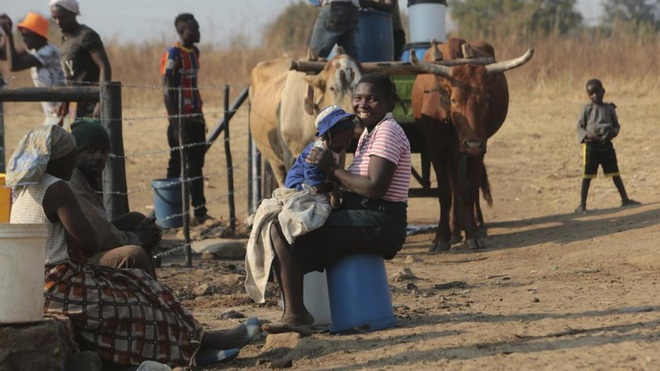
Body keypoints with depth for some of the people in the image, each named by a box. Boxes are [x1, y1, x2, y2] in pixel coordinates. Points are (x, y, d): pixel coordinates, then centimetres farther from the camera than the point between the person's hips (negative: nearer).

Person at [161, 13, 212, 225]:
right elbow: (168, 89, -16)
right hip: (181, 118, -8)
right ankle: (199, 212, -4)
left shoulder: (194, 52, 13)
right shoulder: (173, 55, -12)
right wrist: (175, 121, -20)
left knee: (196, 163, 9)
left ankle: (200, 212, 12)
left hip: (195, 117, 8)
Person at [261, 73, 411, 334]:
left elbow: (375, 187, -21)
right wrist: (329, 170, -1)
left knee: (281, 230, -17)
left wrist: (332, 170, -13)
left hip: (378, 224, -11)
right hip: (368, 223, 11)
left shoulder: (387, 132, -10)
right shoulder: (369, 132, 21)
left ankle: (295, 315, -15)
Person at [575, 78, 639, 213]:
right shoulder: (587, 109, 0)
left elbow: (616, 125, 8)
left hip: (607, 145, 2)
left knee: (615, 174, 9)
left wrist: (612, 133, -13)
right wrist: (588, 135, -18)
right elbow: (580, 126, 0)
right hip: (591, 145, -2)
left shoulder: (609, 108, 5)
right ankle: (582, 205, 6)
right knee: (587, 176, 1)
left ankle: (625, 199, 18)